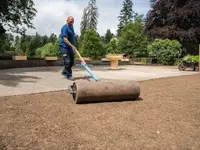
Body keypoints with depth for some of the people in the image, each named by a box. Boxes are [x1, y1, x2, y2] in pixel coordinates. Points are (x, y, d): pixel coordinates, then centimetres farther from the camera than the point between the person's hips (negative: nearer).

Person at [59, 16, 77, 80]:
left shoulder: (71, 26, 12)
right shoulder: (65, 28, -16)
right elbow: (65, 39, -25)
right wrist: (72, 46, -32)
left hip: (70, 46, 9)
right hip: (64, 46, -9)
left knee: (72, 61, 12)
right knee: (67, 61, -9)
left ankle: (64, 72, 29)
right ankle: (69, 75, 4)